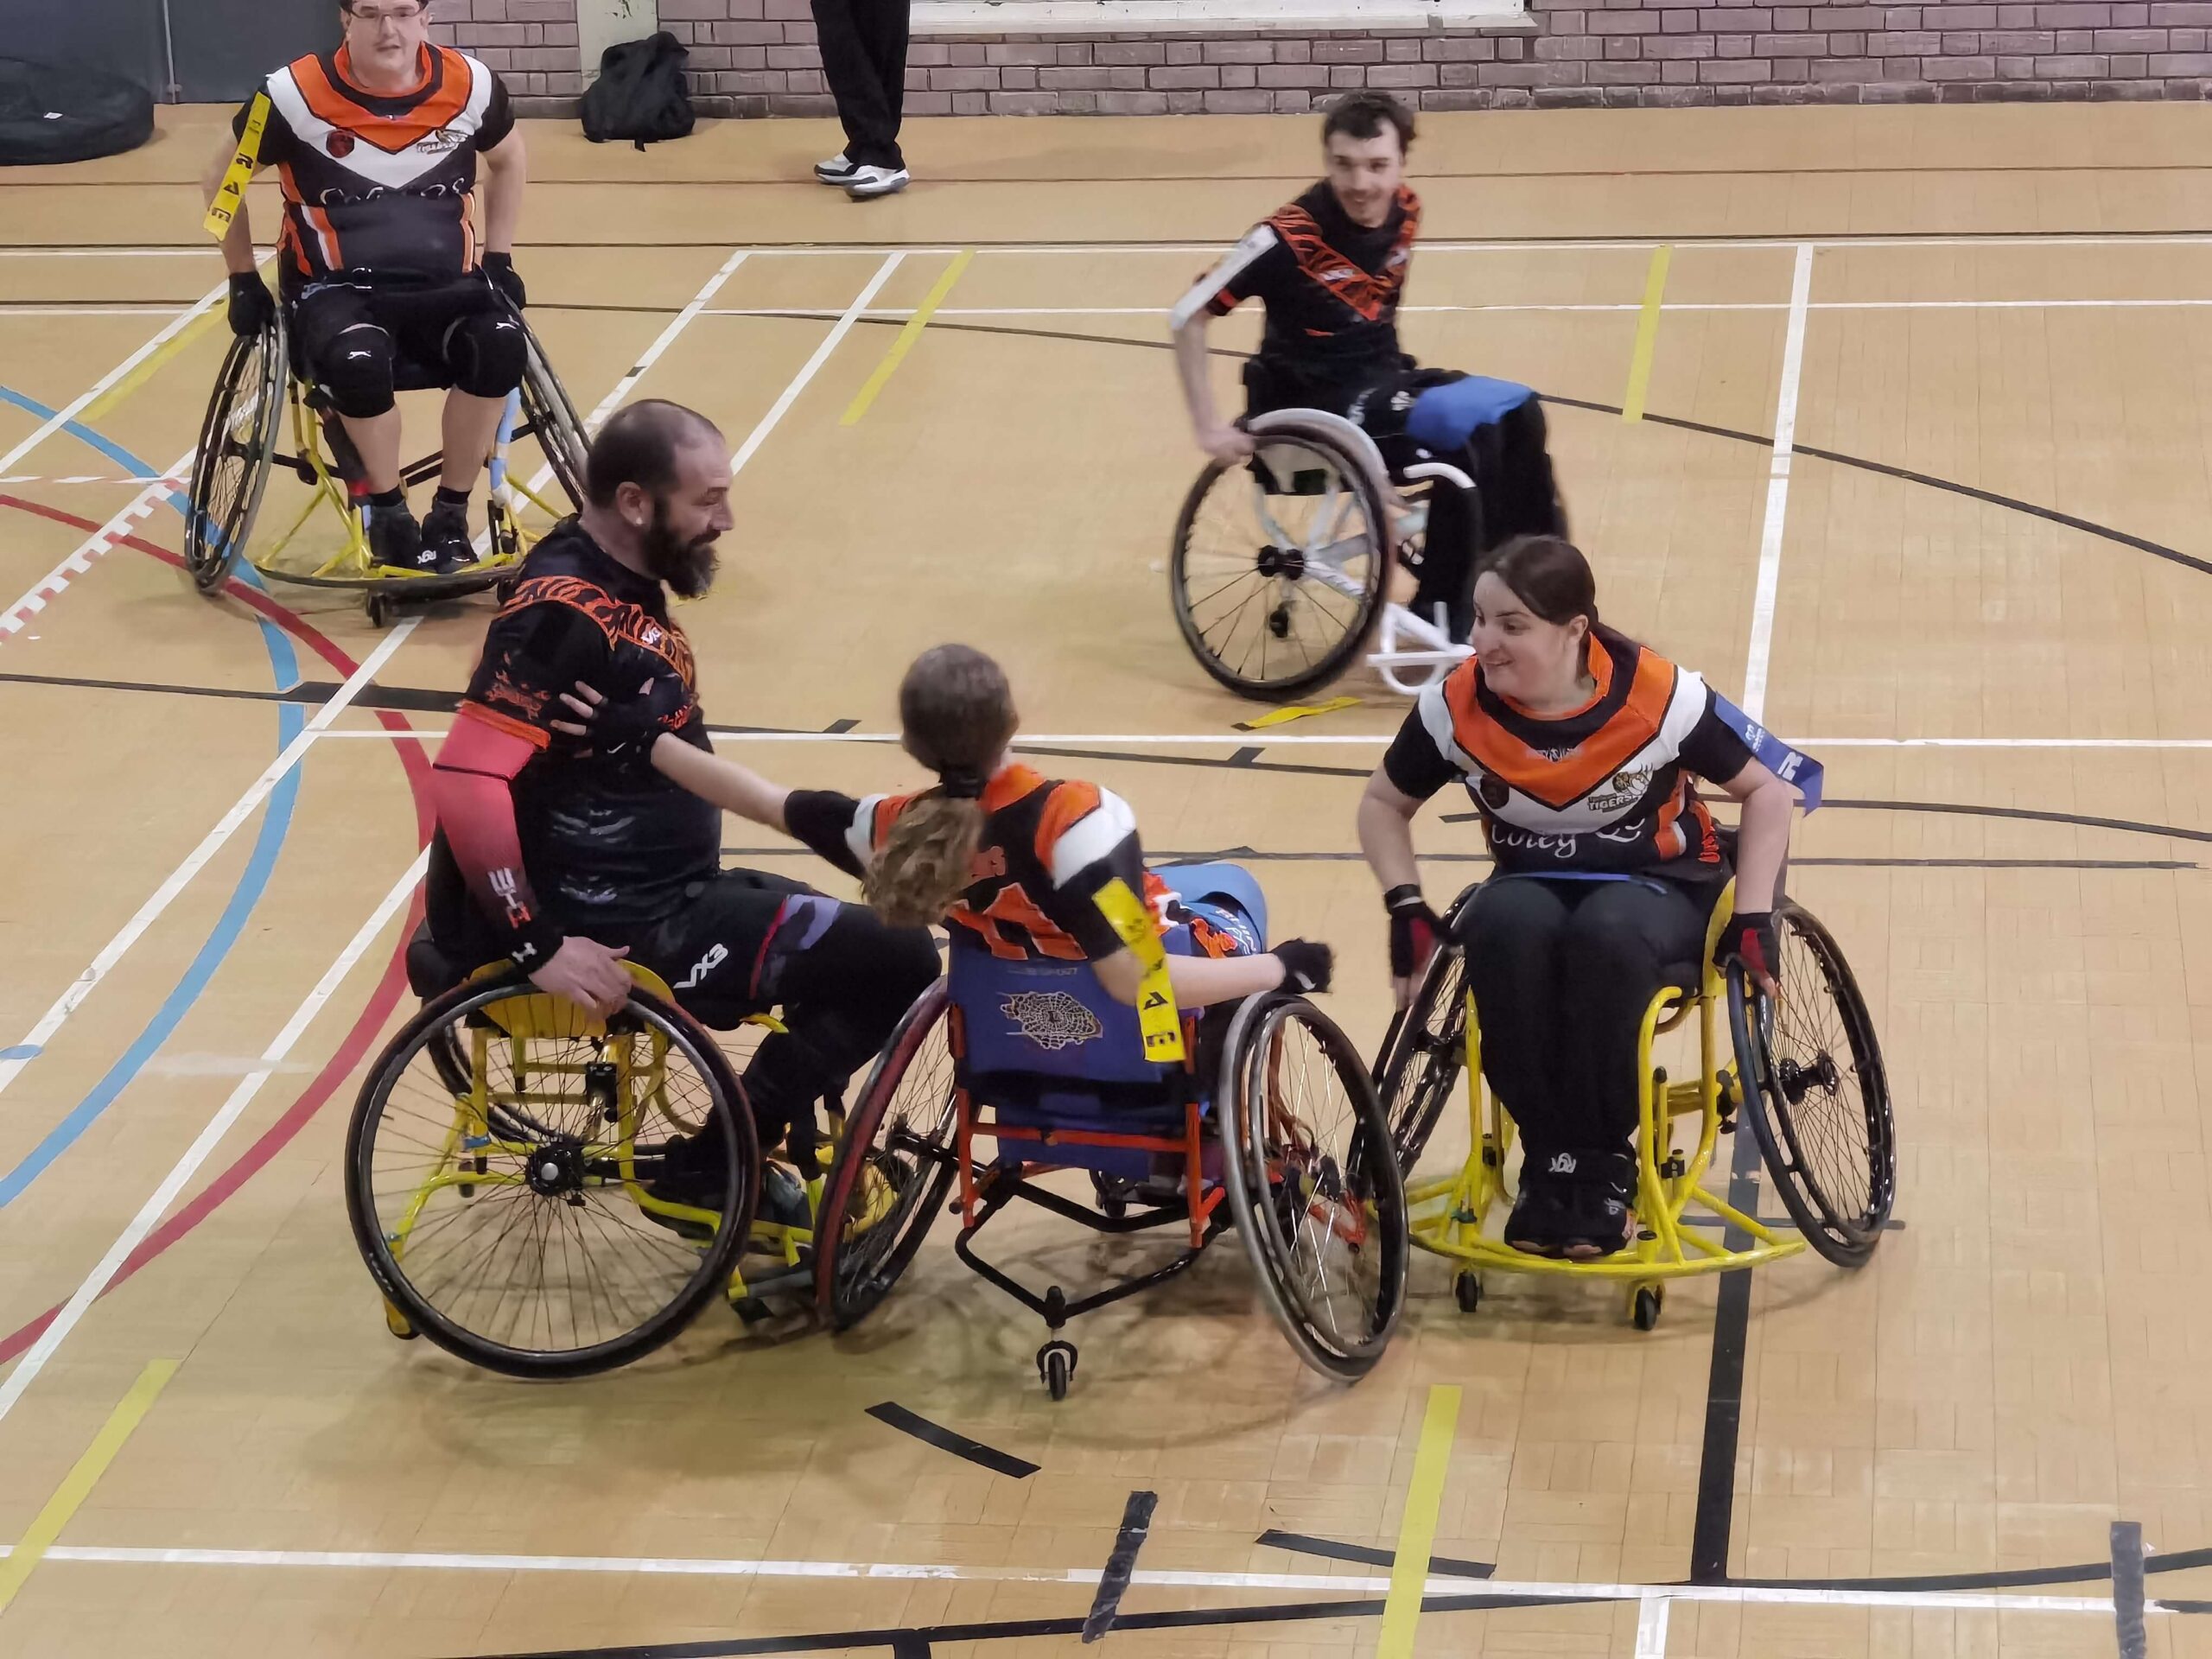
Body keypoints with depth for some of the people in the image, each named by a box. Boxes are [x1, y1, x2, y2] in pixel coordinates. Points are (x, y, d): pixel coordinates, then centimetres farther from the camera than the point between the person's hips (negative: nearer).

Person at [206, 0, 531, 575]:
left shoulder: (469, 86, -2)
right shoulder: (297, 94, -9)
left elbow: (509, 161, 21)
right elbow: (224, 179, 7)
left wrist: (499, 259, 14)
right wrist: (244, 281, 7)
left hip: (445, 287, 3)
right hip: (337, 289, -2)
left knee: (500, 346, -30)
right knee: (358, 363, -37)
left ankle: (449, 517, -12)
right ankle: (389, 515, -11)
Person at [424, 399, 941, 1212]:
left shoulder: (624, 585, 9)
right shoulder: (565, 612, -21)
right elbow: (466, 781, -29)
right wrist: (538, 947, -25)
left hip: (658, 894, 10)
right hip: (614, 931, -10)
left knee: (848, 949, 21)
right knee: (895, 961, -13)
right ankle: (707, 1173, -4)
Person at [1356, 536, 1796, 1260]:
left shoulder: (1661, 697, -19)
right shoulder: (1457, 707, -13)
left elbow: (1767, 790, -6)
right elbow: (1384, 805, 5)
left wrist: (1752, 918, -12)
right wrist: (1407, 906, -9)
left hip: (1662, 889, -2)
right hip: (1532, 886, 2)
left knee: (1607, 932, -38)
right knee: (1505, 925, -35)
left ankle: (1603, 1161, -21)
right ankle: (1547, 1156, -22)